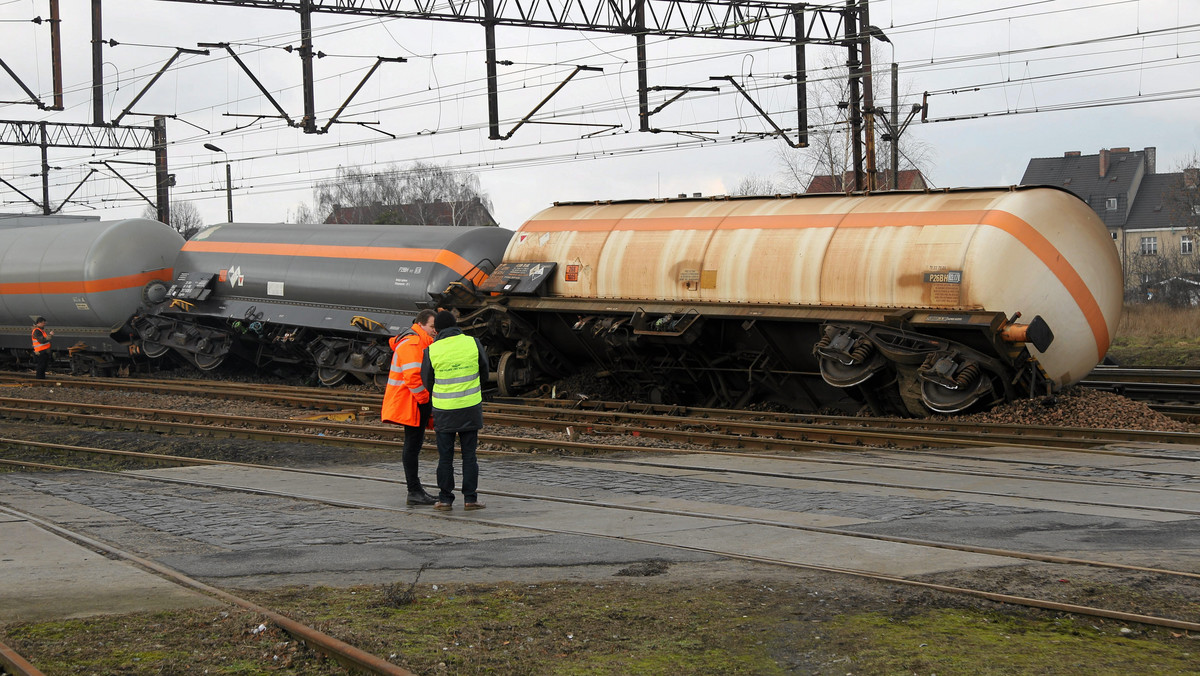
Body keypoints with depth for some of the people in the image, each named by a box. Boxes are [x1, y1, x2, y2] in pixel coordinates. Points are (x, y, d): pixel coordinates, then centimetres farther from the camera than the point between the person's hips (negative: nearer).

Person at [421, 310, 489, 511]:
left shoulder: (431, 351, -9)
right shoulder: (472, 343, -5)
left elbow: (426, 379, 4)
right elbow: (484, 371, 8)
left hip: (444, 410, -1)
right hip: (470, 408, 1)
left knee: (445, 456, 7)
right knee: (469, 454, 8)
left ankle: (445, 499, 8)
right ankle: (470, 498, 7)